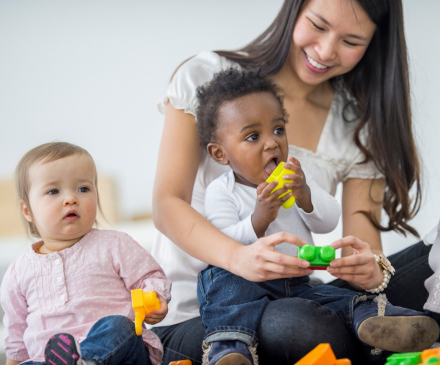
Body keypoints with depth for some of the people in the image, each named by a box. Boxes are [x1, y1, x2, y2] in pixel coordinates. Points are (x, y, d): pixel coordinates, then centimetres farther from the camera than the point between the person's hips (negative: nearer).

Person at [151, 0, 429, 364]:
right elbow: (167, 203, -10)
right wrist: (238, 258, -31)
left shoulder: (361, 126, 6)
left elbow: (365, 244, -2)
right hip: (190, 316, -3)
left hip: (294, 300, 3)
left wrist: (370, 269, -29)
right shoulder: (207, 77, -3)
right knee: (302, 327, -36)